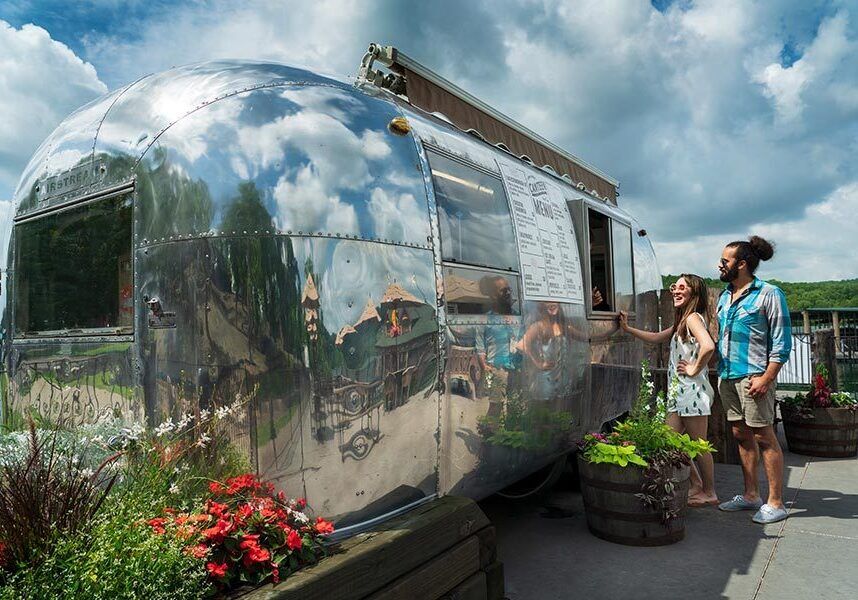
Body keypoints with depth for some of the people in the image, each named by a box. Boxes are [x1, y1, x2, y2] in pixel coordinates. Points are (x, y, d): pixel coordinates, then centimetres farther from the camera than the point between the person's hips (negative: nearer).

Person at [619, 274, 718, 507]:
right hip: (679, 392, 9)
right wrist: (628, 329, 18)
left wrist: (694, 369, -18)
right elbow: (656, 337, 24)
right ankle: (696, 483, 25)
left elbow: (708, 346, -30)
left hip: (692, 392, -9)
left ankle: (709, 493, 17)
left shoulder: (693, 317, -13)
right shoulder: (682, 321, 17)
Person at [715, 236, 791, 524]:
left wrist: (766, 378, -17)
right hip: (727, 376, 7)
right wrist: (718, 370, 13)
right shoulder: (725, 296, 14)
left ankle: (775, 503, 8)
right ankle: (751, 495, 23)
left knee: (764, 437, -1)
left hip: (753, 376, -7)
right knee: (741, 435, 12)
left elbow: (782, 342, -10)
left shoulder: (768, 294, -7)